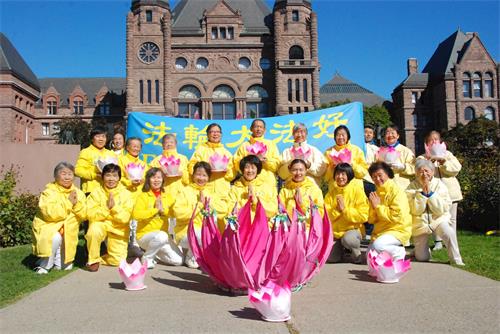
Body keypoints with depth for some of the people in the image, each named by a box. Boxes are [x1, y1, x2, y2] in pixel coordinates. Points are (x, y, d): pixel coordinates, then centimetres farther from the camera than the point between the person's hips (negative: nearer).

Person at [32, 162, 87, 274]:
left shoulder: (78, 193, 1)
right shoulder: (49, 192, -14)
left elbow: (83, 215, -4)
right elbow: (50, 213, -29)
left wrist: (76, 203, -22)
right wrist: (68, 202, -26)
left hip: (68, 231, 5)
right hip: (49, 227, -4)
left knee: (66, 267, 2)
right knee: (56, 238, -38)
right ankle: (45, 265, -14)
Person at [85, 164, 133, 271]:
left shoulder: (126, 194, -5)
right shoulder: (96, 192, -4)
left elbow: (125, 218, -12)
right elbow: (91, 214, -15)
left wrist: (114, 207, -24)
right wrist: (106, 207, -24)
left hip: (118, 229, 1)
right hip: (101, 225, 0)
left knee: (118, 261, -9)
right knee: (94, 230, -36)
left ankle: (101, 258, 25)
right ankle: (94, 260, -11)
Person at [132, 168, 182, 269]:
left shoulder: (168, 196, 9)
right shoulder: (143, 196, -4)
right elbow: (136, 214, -19)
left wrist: (163, 209, -16)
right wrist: (155, 209, -16)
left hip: (162, 235, 5)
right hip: (145, 235, -4)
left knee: (178, 260, -10)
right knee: (161, 236, -38)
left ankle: (155, 253, 18)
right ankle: (147, 258, -9)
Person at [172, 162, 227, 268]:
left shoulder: (212, 193, 13)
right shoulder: (186, 191, -2)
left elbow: (223, 210, -1)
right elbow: (179, 213, -18)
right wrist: (199, 205, -14)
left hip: (208, 230, 4)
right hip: (187, 232, -4)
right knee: (201, 236, -34)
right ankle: (190, 257, -2)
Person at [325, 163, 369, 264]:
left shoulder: (357, 190, -8)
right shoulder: (331, 192, 3)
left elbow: (363, 216, -14)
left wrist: (344, 209, -21)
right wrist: (336, 210, -19)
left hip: (352, 229, -3)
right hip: (335, 230, 4)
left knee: (348, 239, -36)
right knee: (333, 258, -11)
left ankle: (357, 252, -2)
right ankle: (340, 247, 23)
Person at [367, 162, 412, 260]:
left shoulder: (396, 191, -12)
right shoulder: (376, 193, 10)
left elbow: (397, 216, -23)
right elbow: (371, 220, 8)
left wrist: (378, 206, -17)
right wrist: (373, 207, -11)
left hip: (398, 230, -7)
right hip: (380, 231, 7)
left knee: (377, 245, -30)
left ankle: (399, 253, -4)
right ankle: (396, 248, 13)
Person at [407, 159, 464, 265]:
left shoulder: (439, 184, -6)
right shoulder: (412, 187, -7)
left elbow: (441, 210, -16)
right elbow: (415, 210, -18)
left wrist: (430, 193, -22)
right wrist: (423, 193, -23)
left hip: (439, 219, 0)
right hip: (420, 223, 0)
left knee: (449, 233, -33)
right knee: (422, 258, 0)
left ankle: (457, 262, -15)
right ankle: (420, 249, 36)